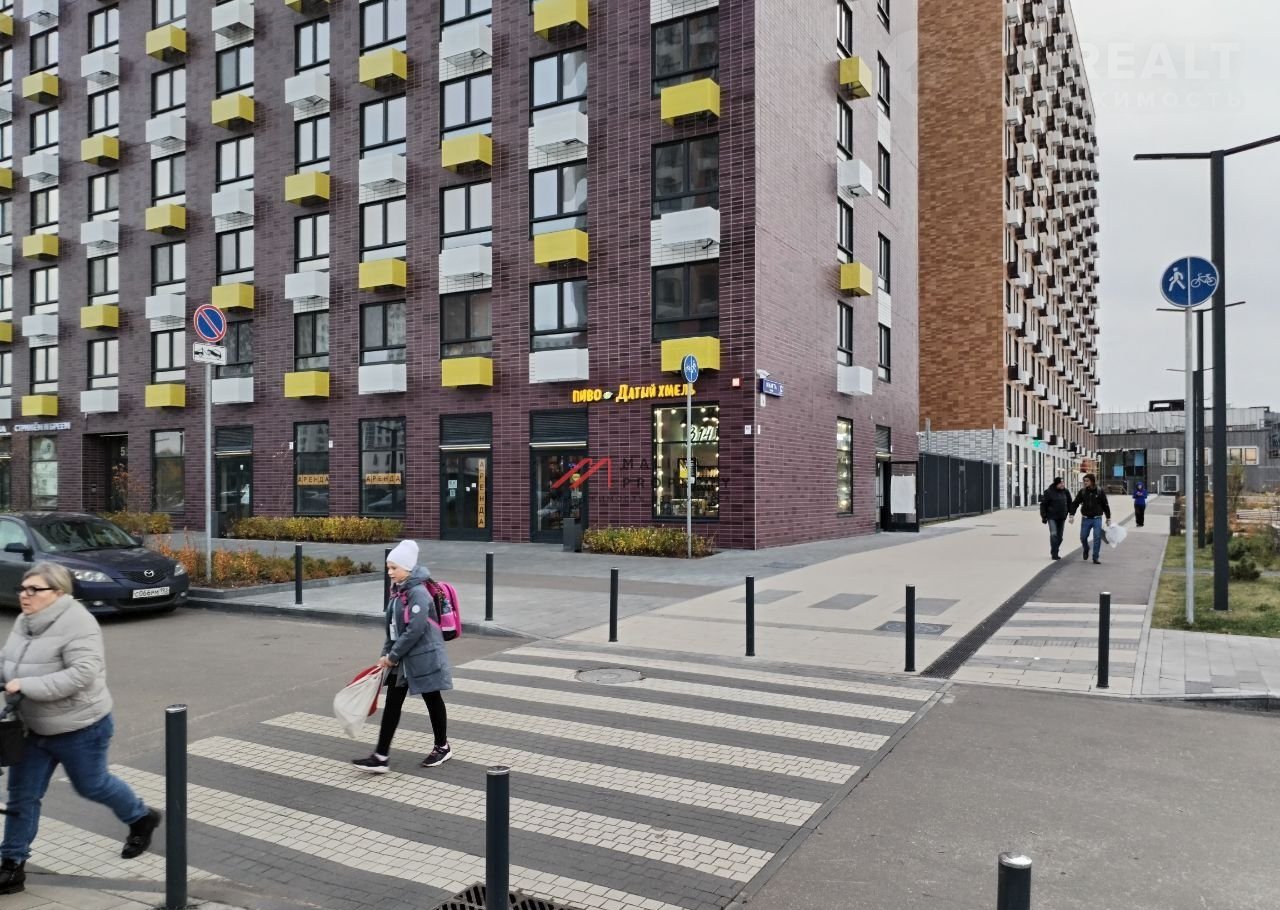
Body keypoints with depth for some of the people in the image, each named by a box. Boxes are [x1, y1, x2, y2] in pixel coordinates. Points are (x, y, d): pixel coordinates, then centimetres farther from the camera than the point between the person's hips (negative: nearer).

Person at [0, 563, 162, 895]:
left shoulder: (76, 623, -24)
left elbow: (83, 674, -31)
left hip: (79, 729, -7)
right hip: (33, 729, 7)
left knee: (92, 786, 13)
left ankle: (141, 819, 37)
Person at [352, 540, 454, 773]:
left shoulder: (418, 593, -21)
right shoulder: (398, 591, 7)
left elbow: (415, 630, -26)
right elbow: (393, 626, 14)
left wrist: (393, 656, -17)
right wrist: (386, 654, 8)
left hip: (423, 658, -8)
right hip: (401, 660, 8)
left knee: (433, 701, 9)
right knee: (391, 704, 5)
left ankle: (443, 748, 28)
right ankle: (381, 757, 8)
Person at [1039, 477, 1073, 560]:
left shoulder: (1066, 492, 4)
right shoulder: (1049, 492, -10)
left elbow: (1069, 503, 17)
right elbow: (1043, 504, -6)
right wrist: (1044, 516, -7)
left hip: (1062, 518, 5)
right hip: (1052, 517, -5)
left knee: (1059, 536, 9)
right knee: (1053, 534, -15)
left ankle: (1055, 552, 22)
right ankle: (1054, 553, -10)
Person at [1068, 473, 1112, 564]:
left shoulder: (1099, 491, -3)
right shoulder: (1082, 491, -1)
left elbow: (1105, 505, 4)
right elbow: (1075, 503, 0)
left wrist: (1108, 518, 6)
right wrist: (1072, 515, -10)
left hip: (1097, 519, -2)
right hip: (1085, 519, 2)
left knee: (1097, 538, -4)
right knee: (1083, 537, 6)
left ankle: (1095, 557, 4)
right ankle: (1086, 550, 36)